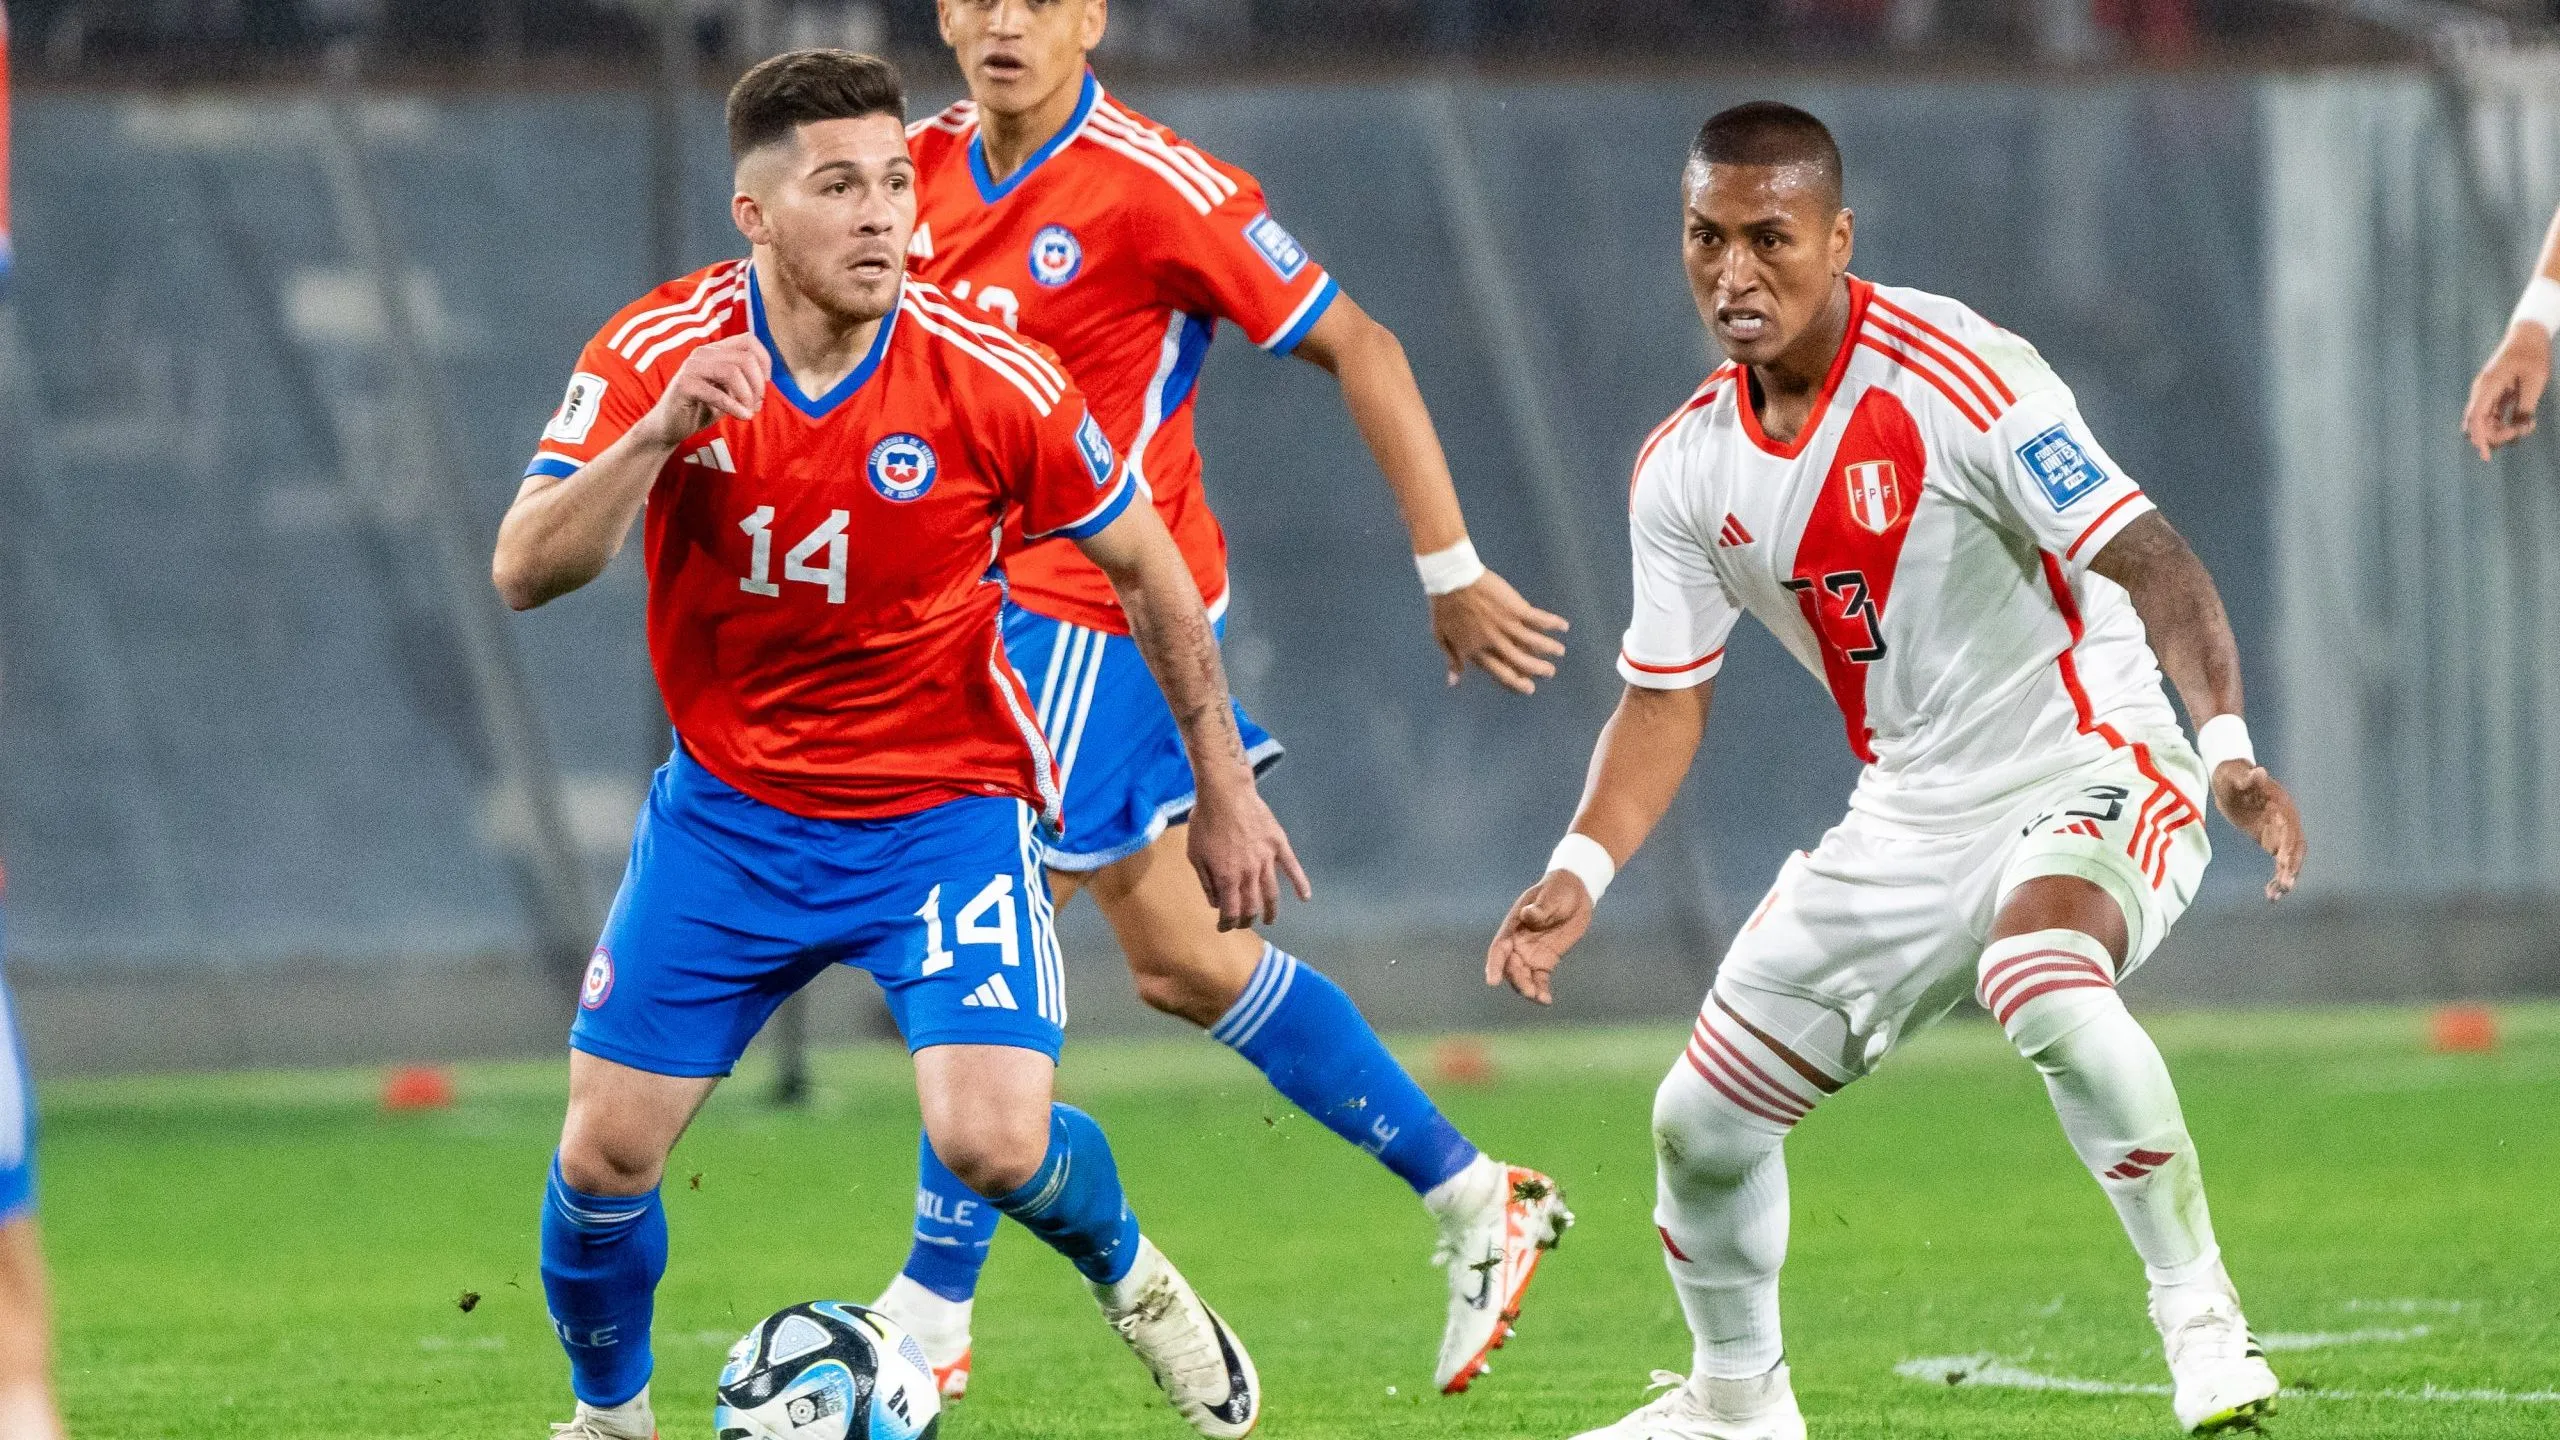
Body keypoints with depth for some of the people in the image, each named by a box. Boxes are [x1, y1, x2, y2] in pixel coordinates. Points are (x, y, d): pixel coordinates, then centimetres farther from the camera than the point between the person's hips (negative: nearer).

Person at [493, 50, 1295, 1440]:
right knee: (605, 1151, -1)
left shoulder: (989, 380, -18)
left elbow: (1147, 568, -2)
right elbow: (524, 572, -24)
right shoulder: (657, 354, -15)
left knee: (993, 1143, -18)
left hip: (944, 808, -2)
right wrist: (662, 431, -40)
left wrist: (1223, 787, 4)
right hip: (729, 809, 2)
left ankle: (1130, 1280, 17)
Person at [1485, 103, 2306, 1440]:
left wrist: (2227, 743, -38)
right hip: (1909, 819, 7)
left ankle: (2199, 1313, -24)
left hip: (2085, 769, -7)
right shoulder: (1686, 468, 0)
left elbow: (2147, 561, -24)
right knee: (1700, 1125, 9)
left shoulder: (1956, 378, -21)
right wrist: (1582, 867, -7)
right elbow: (1666, 697, 9)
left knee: (2044, 991, -40)